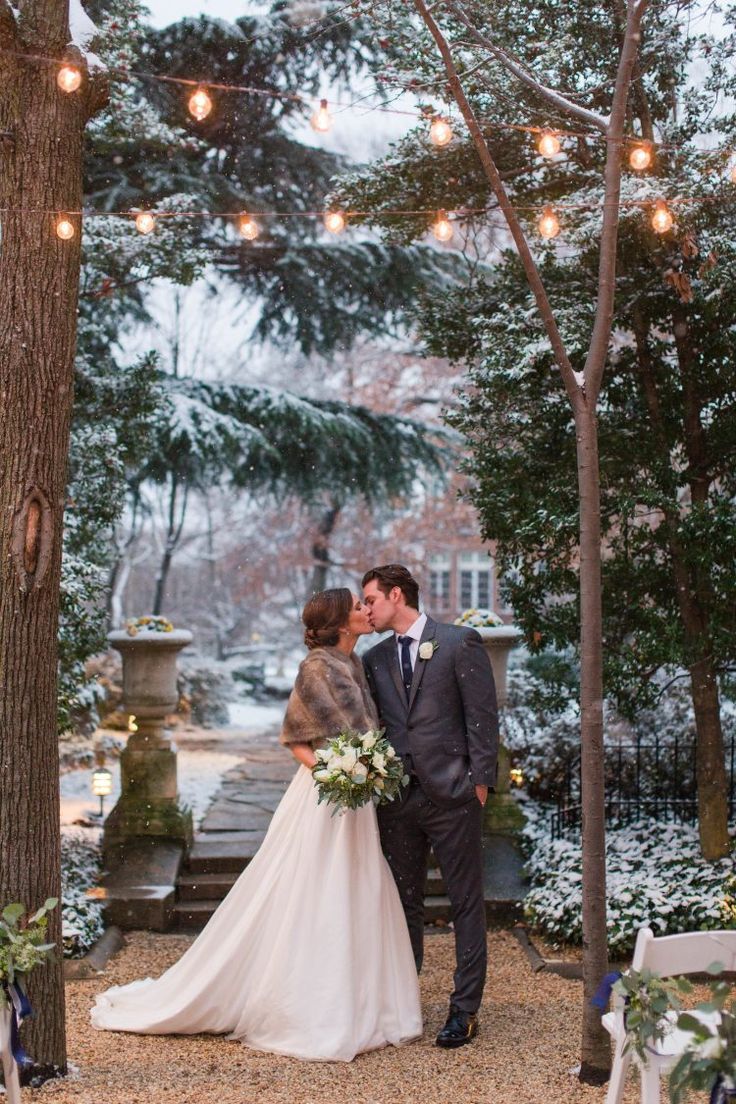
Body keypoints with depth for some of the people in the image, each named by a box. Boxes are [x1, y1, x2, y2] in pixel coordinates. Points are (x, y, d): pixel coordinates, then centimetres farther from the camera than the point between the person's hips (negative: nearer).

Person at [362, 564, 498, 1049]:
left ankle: (465, 1009, 12)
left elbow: (483, 716, -6)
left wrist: (479, 781, -10)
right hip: (396, 795, 5)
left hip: (452, 793, -5)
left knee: (467, 903, 3)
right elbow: (372, 724, 15)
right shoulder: (374, 659, 13)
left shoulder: (460, 643, -3)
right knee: (403, 903, 12)